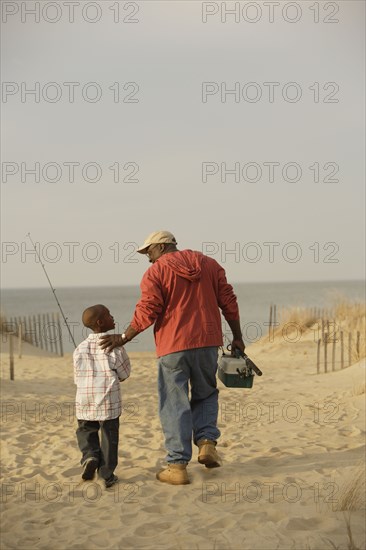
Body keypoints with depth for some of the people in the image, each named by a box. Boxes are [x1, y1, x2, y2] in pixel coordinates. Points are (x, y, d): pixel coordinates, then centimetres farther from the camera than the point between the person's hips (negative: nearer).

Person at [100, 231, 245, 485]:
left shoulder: (155, 272, -3)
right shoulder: (209, 264, 10)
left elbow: (146, 313, -12)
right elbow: (229, 302, 7)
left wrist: (124, 338, -1)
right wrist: (237, 337, 13)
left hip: (173, 346, -4)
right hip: (207, 341, 4)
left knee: (174, 404, 3)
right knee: (206, 394, 23)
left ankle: (178, 465, 3)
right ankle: (206, 441, 4)